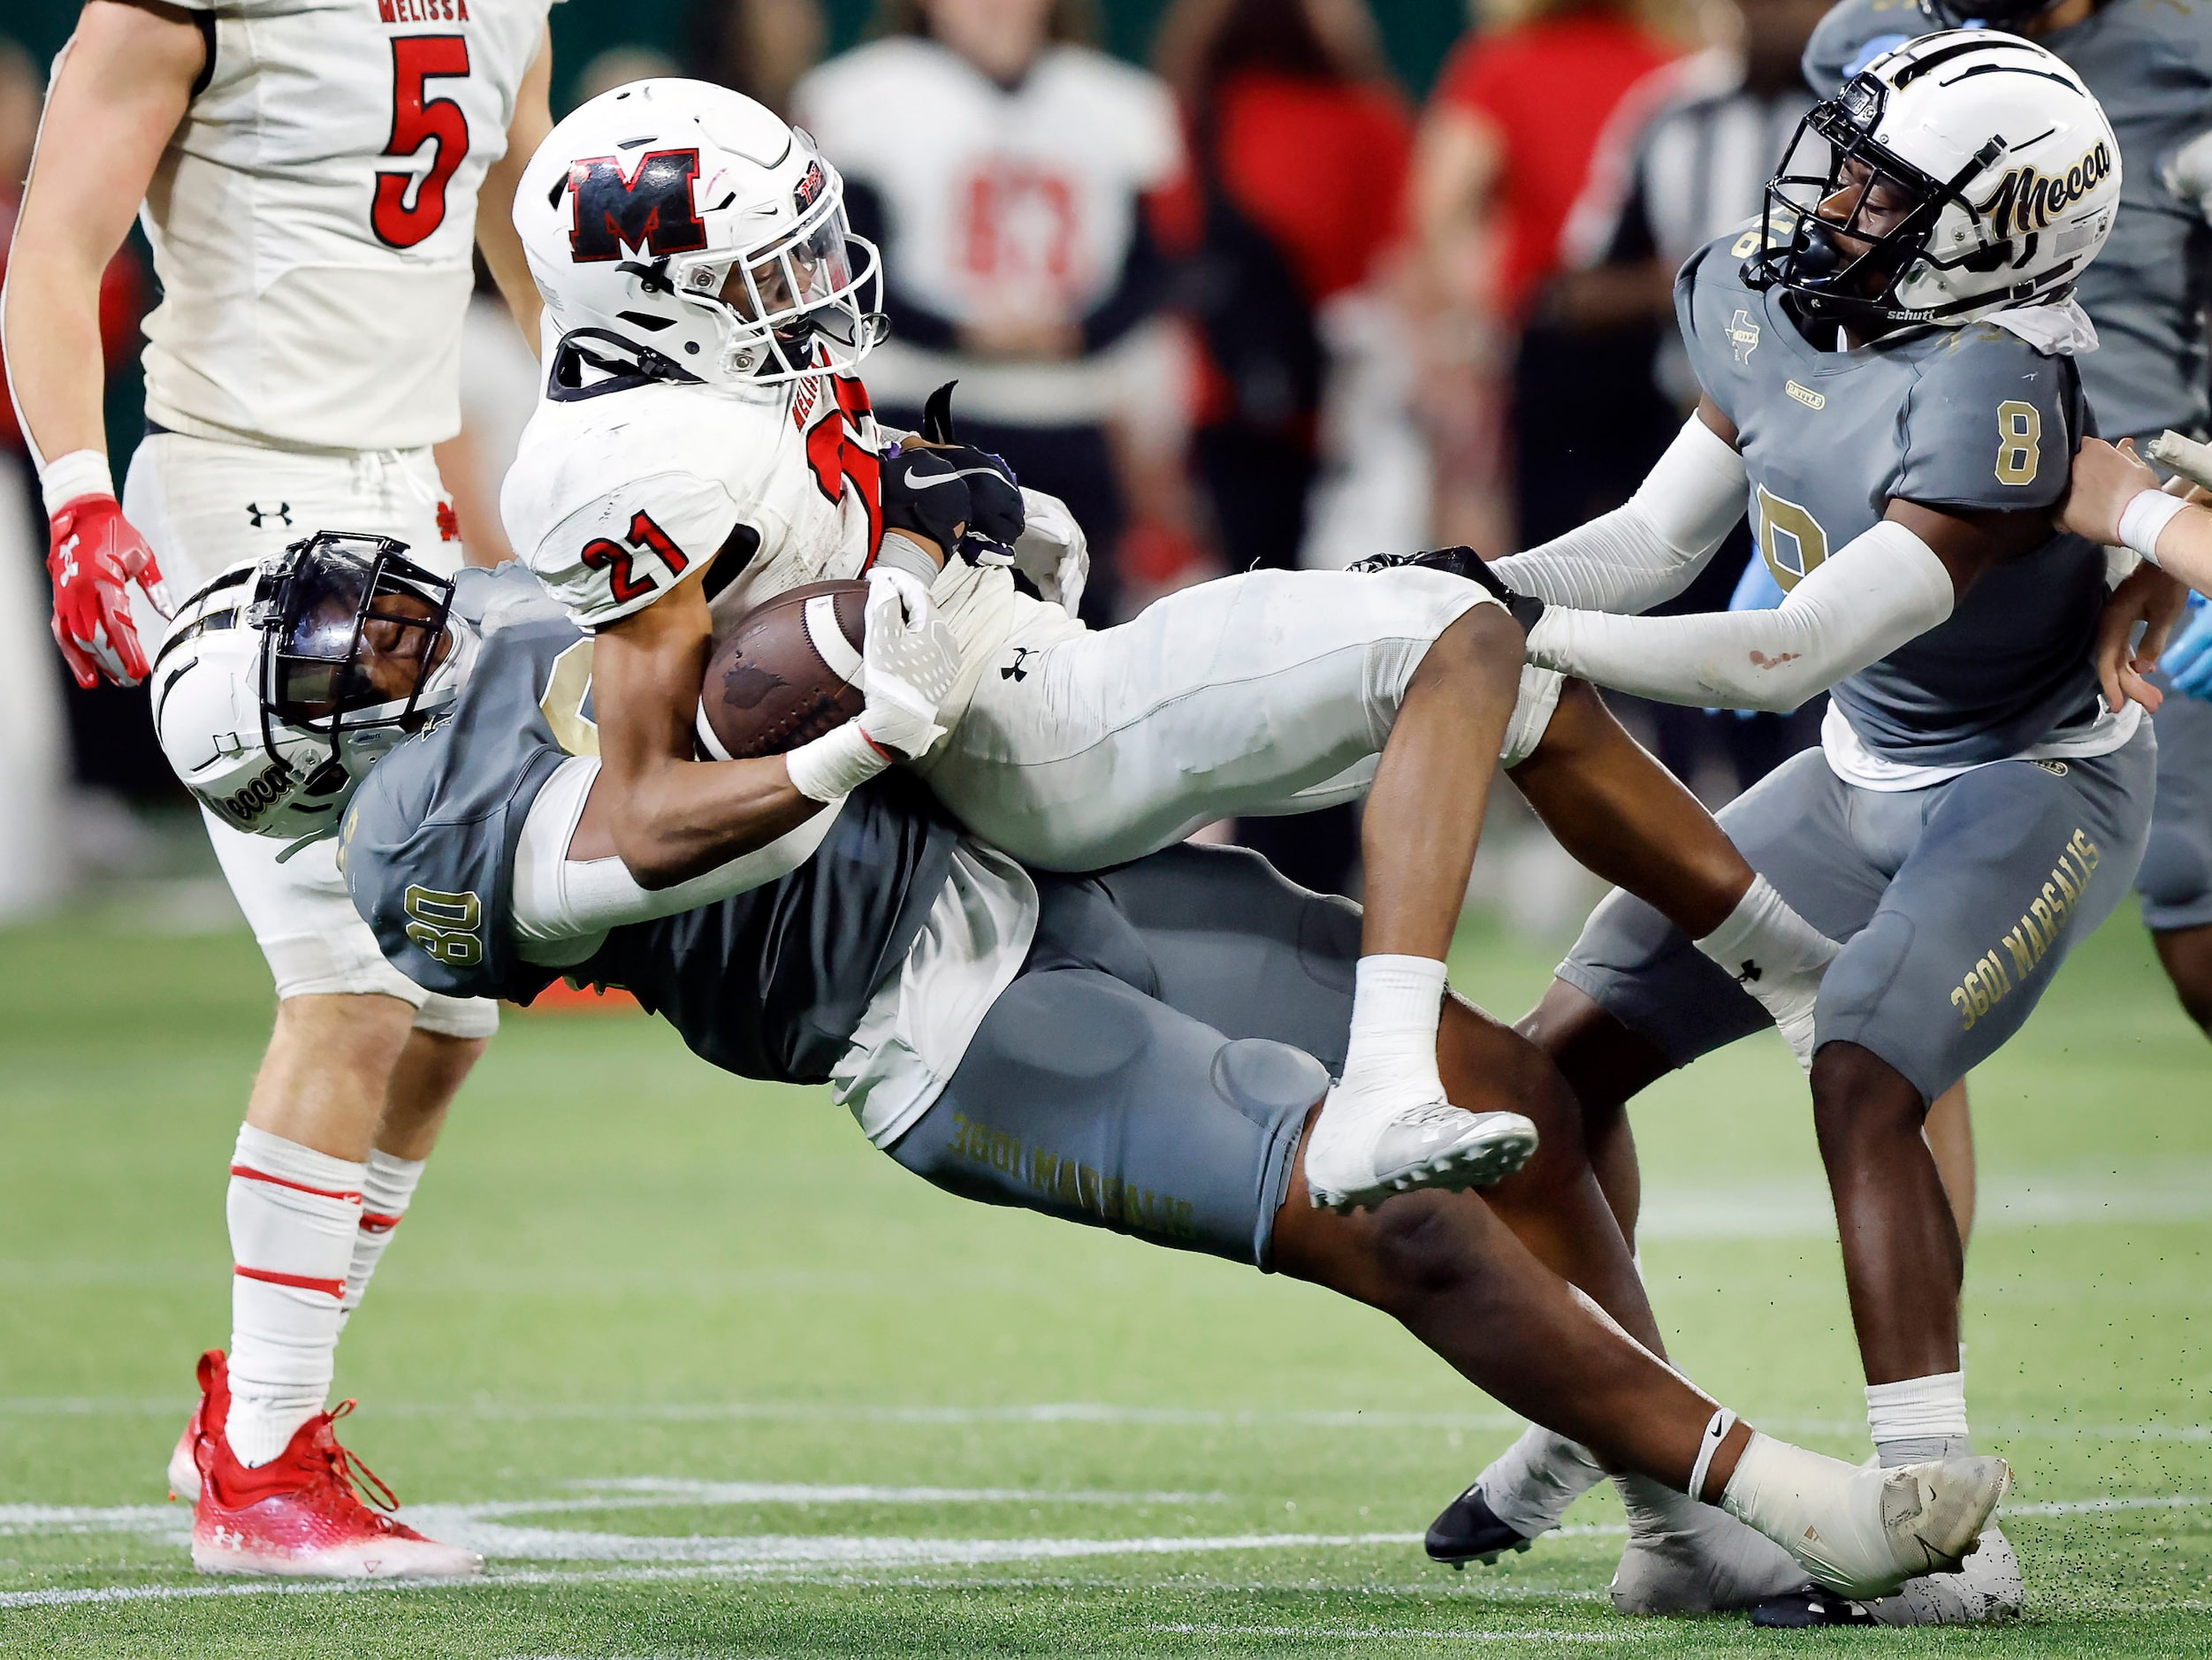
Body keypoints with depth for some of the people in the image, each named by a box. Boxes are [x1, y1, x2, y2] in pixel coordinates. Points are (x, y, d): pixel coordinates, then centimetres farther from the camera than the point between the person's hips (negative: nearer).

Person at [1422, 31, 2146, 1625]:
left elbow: (1787, 657, -34)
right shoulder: (1763, 306, -8)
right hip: (1866, 775, 8)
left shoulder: (1994, 398, -33)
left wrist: (1518, 634, -34)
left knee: (1861, 1085, -28)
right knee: (1569, 1053, 5)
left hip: (2036, 786, -8)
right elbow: (1654, 544, 3)